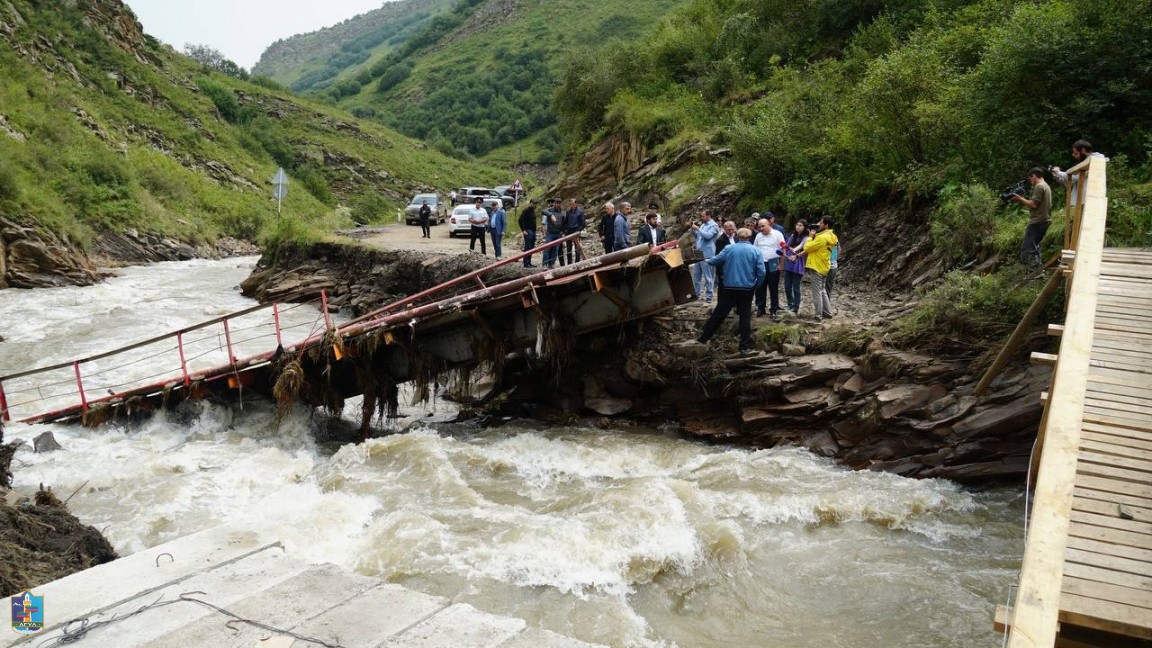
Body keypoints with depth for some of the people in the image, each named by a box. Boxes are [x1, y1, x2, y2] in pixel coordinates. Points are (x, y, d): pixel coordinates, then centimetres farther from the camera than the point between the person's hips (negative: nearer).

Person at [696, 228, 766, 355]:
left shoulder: (729, 249, -1)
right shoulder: (755, 251, -3)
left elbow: (715, 260, 9)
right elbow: (761, 272, -8)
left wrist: (705, 261, 31)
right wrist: (755, 285, 8)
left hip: (729, 288, 1)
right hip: (747, 289, -1)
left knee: (719, 314, 9)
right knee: (745, 317, 7)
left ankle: (703, 338, 16)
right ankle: (745, 346, 6)